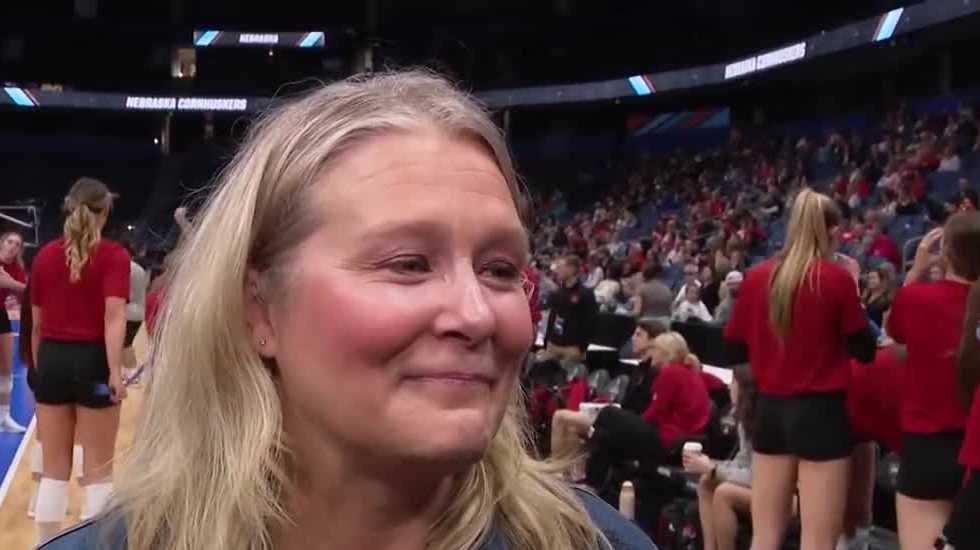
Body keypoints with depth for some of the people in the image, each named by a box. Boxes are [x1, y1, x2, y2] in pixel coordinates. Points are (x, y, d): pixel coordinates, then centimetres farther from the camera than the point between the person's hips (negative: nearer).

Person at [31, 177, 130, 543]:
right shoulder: (113, 255, -7)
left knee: (54, 468, 13)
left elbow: (37, 324, 10)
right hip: (93, 361, -4)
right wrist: (115, 371, -22)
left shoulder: (44, 255, 7)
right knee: (98, 469, 4)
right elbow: (113, 316, -18)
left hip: (52, 361, 4)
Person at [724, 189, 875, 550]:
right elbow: (865, 350, -1)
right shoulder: (836, 277, -10)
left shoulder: (756, 277, 2)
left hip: (770, 410, 5)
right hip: (821, 412, -5)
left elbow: (733, 351, 9)